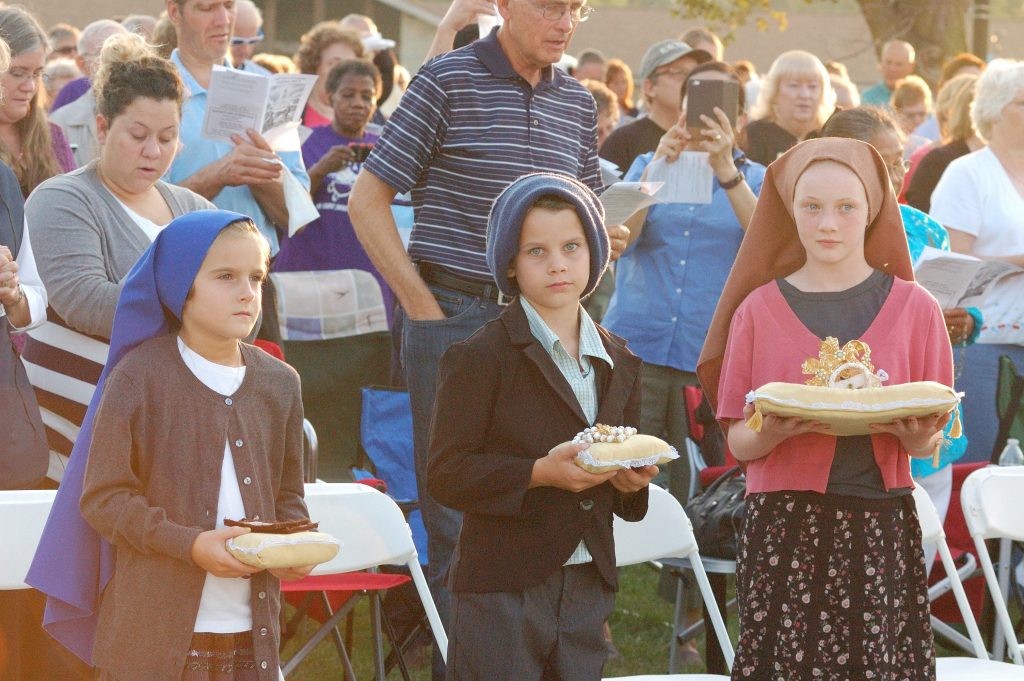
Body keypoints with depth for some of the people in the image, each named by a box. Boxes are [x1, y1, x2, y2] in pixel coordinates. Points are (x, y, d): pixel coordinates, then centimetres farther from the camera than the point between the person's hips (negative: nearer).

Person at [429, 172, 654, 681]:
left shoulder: (619, 365, 14)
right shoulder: (481, 358, -6)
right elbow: (446, 475, -12)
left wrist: (631, 482, -1)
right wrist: (540, 473, -22)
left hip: (588, 588, 6)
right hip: (500, 594, -6)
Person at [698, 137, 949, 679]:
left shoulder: (913, 308, 5)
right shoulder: (760, 308, 5)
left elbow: (929, 444, 6)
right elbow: (736, 441, 5)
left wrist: (917, 436, -15)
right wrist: (771, 434, -16)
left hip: (881, 530, 0)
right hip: (784, 527, 0)